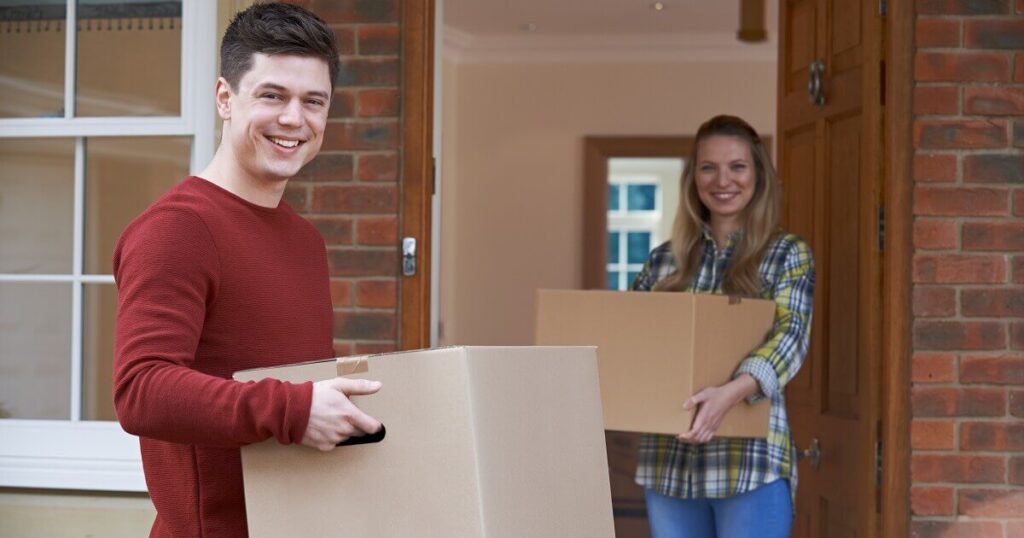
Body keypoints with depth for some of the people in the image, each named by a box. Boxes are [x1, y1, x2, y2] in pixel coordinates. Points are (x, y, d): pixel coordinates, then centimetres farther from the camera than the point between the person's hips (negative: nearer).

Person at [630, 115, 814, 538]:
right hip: (669, 462, 4)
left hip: (751, 462, -4)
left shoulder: (788, 255, 1)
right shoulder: (664, 260, 12)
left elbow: (791, 335, -14)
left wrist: (733, 391, -32)